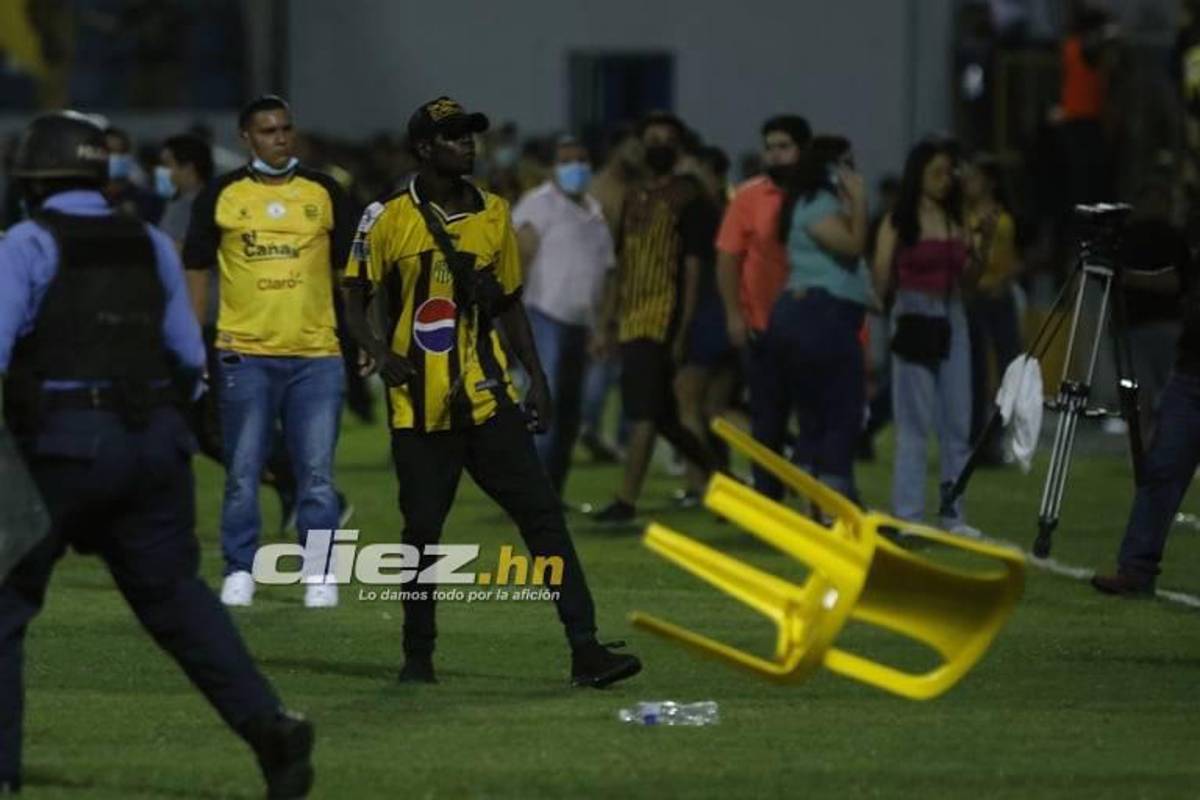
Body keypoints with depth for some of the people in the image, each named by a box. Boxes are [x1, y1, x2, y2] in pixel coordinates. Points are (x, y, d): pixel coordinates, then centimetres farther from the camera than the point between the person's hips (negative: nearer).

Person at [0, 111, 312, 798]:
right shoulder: (152, 246, 13)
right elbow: (189, 358, 15)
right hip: (153, 442, 5)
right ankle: (266, 723, -7)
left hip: (61, 446, -5)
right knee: (174, 594, 11)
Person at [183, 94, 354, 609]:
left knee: (317, 474, -1)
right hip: (245, 354, -1)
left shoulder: (324, 194, 8)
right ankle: (239, 574, 10)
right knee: (243, 474, 3)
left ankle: (319, 576, 5)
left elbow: (350, 269, 13)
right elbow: (197, 269, 9)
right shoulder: (222, 196, 4)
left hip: (316, 354, 1)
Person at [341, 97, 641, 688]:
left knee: (543, 515, -6)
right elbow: (355, 302, 4)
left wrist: (537, 379, 10)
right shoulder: (389, 219, -2)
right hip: (420, 408, -3)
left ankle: (585, 650, -10)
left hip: (488, 397, 3)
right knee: (422, 532, 4)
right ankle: (417, 656, 21)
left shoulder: (493, 214, 9)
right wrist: (378, 350, -15)